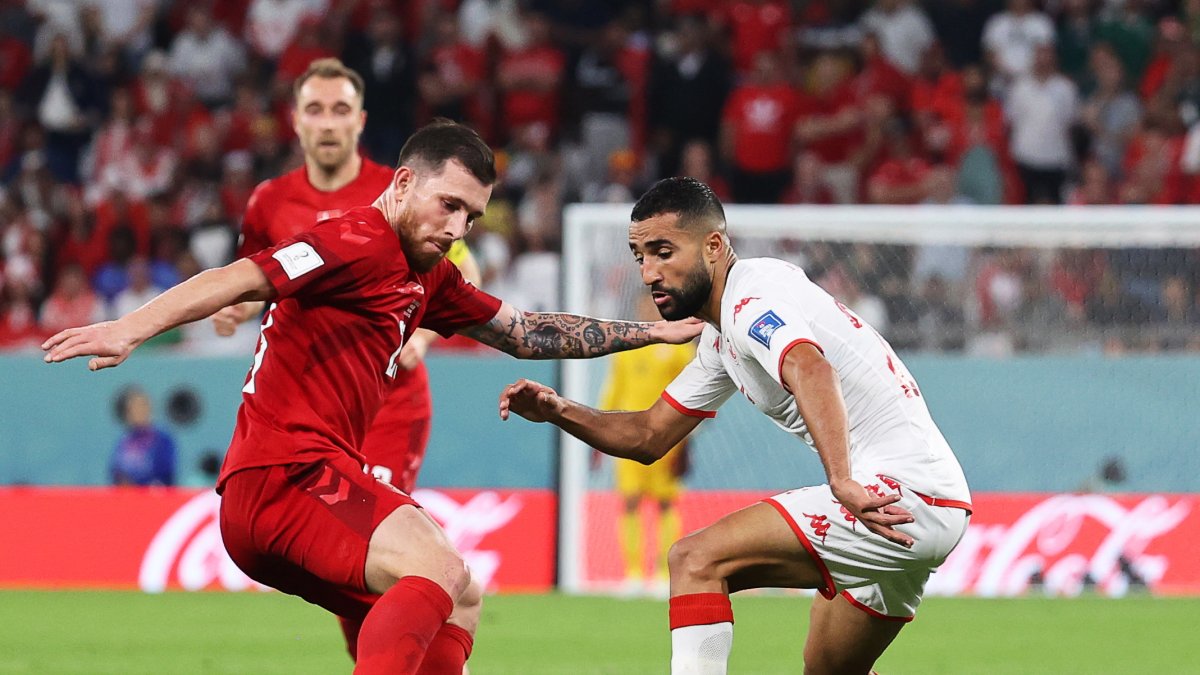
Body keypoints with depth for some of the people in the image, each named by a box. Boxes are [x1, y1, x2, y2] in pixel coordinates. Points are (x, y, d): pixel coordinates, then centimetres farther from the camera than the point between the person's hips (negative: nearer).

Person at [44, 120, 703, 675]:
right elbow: (241, 279, -21)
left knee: (456, 603, 18)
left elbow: (527, 334, 32)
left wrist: (650, 333, 33)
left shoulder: (427, 279, 21)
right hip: (285, 474, -11)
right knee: (438, 569, -27)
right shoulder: (358, 243, -9)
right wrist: (131, 329, -34)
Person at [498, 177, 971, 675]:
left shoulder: (751, 295, -13)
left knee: (696, 559, -16)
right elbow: (649, 437, 24)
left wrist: (843, 483, -47)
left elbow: (810, 370, -33)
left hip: (901, 494, -11)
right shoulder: (720, 340, 19)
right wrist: (557, 411, 8)